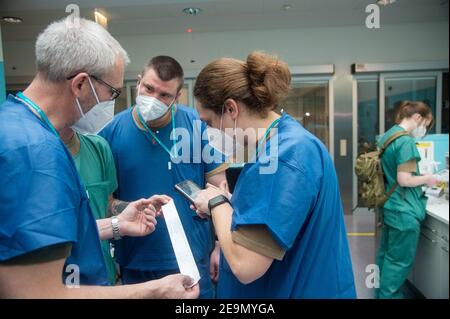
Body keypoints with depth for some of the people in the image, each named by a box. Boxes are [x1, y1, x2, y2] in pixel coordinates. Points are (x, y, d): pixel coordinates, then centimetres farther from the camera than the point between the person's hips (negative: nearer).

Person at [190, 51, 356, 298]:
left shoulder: (282, 159, -29)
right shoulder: (284, 136, 3)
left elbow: (245, 265, -31)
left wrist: (216, 203, -17)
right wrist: (225, 203, 0)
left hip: (293, 289, -9)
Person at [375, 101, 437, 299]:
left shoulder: (386, 136, 10)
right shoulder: (406, 141, -19)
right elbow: (404, 180, -23)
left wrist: (420, 177, 16)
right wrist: (426, 179, -6)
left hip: (390, 206, 10)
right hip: (404, 210, -10)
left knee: (387, 254, 21)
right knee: (400, 260, 5)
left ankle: (383, 292, 35)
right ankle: (389, 295, 17)